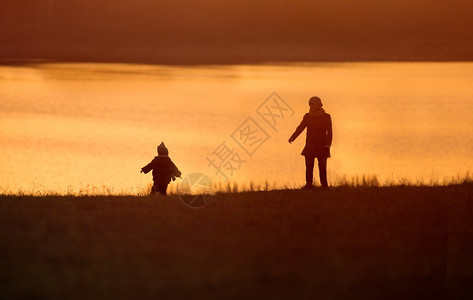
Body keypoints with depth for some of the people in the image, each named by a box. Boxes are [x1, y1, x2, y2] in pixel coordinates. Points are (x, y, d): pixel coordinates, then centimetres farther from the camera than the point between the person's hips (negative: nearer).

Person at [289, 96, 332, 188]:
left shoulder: (326, 117, 2)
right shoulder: (307, 116, 9)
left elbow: (329, 132, -2)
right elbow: (300, 128, 1)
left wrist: (328, 144, -15)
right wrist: (292, 137, -15)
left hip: (322, 146, -2)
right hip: (310, 145, 2)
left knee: (322, 166, -2)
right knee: (309, 165, -5)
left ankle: (324, 184, 4)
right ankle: (309, 183, -5)